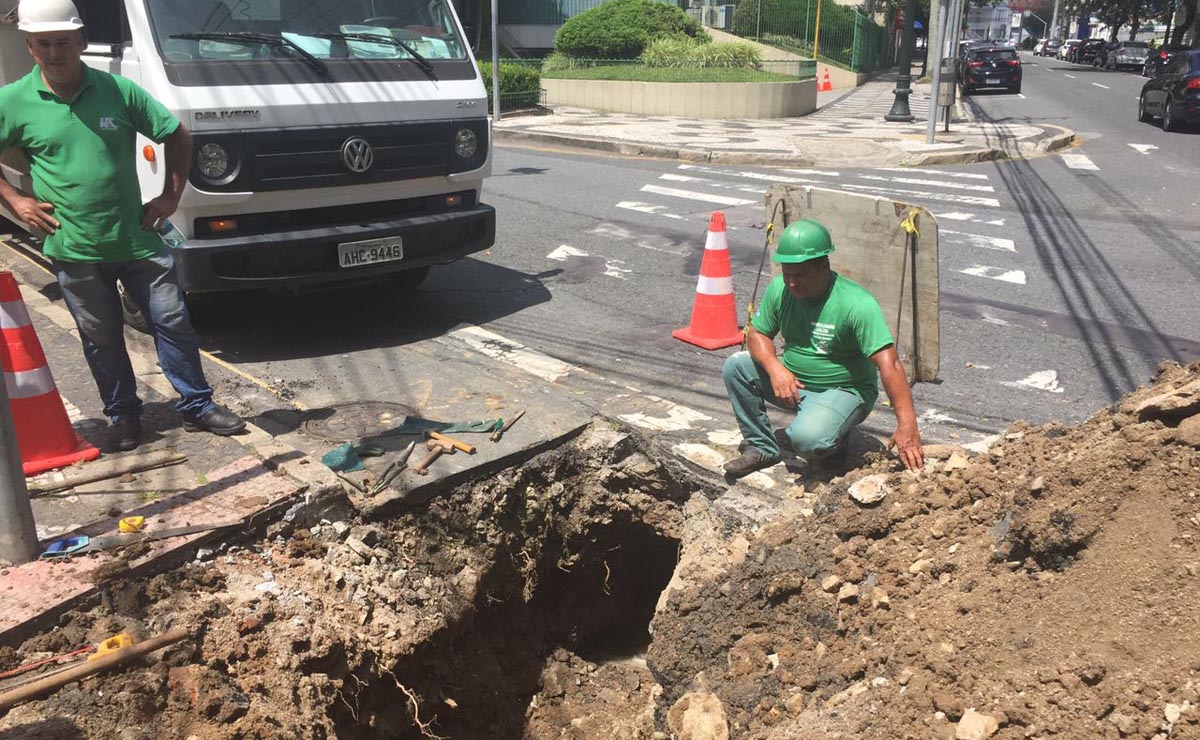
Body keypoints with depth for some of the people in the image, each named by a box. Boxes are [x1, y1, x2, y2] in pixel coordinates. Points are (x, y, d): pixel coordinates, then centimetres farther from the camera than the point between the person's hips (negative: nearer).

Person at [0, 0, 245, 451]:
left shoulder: (118, 90, -3)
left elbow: (178, 135, 5)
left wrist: (171, 196, 0)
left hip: (138, 240, 0)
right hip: (74, 250, 0)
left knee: (173, 322, 6)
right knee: (102, 341, 11)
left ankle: (197, 405, 21)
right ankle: (124, 416, 28)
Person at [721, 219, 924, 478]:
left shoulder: (857, 304, -26)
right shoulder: (779, 289, -9)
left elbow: (888, 363, -30)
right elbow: (757, 334, 1)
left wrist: (907, 426, -37)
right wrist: (775, 368, -22)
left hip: (842, 391, -6)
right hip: (791, 382, 6)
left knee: (807, 438, -34)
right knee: (736, 366, -13)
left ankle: (834, 442, 5)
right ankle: (761, 448, 0)